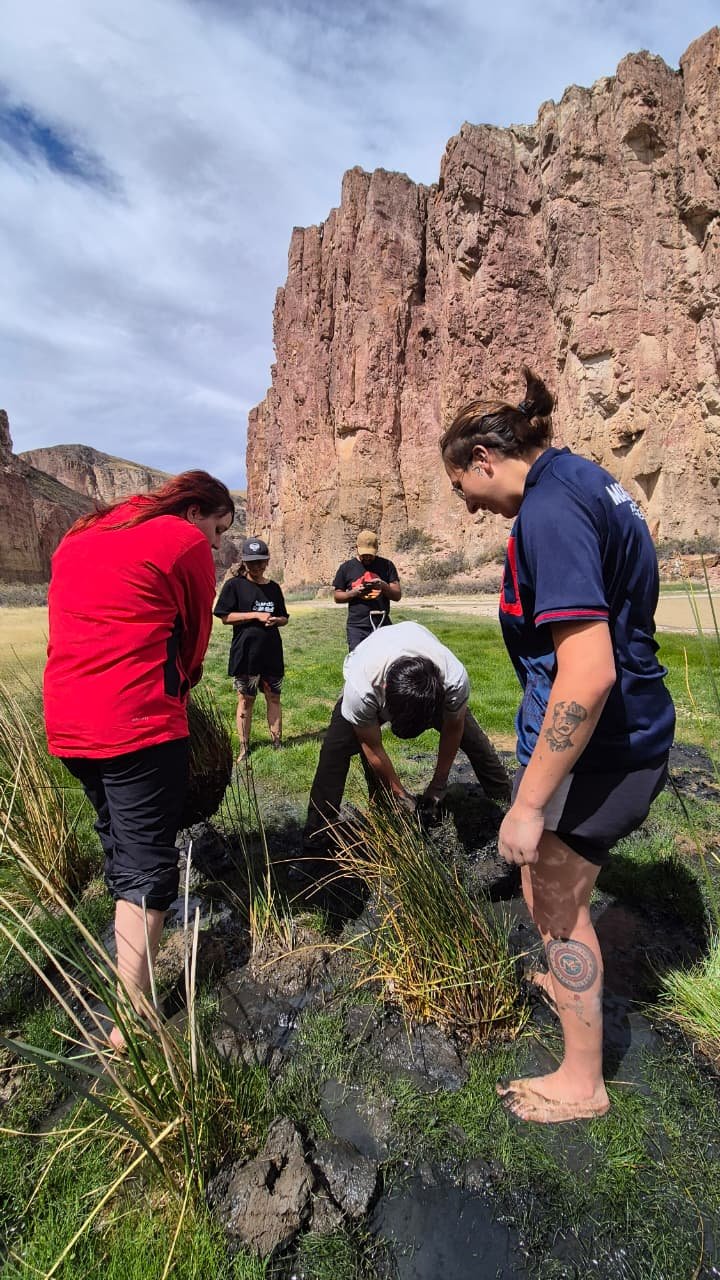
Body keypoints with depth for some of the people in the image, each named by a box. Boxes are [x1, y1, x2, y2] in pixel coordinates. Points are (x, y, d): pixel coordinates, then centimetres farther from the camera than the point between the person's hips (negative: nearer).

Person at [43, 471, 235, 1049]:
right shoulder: (186, 542, -3)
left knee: (118, 839, 26)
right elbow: (195, 636, 4)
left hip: (67, 721, 8)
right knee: (146, 861, 0)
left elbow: (80, 623, 20)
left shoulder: (80, 535, 18)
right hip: (137, 721, -7)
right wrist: (180, 686, 23)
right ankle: (131, 1020, 2)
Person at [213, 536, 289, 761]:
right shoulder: (234, 585, -3)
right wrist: (256, 615, -16)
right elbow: (226, 617, -9)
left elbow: (284, 618, 16)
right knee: (246, 700, 5)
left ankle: (277, 742, 19)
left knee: (273, 697, 8)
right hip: (244, 653, -3)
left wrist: (277, 620, -7)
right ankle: (244, 747, 16)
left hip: (271, 652, 4)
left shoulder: (273, 588, 9)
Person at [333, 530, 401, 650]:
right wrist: (354, 592, -10)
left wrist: (384, 586, -15)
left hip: (383, 626, 1)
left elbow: (397, 595, 5)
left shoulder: (386, 565, 7)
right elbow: (337, 597, 9)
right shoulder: (346, 567, 7)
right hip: (357, 627, -1)